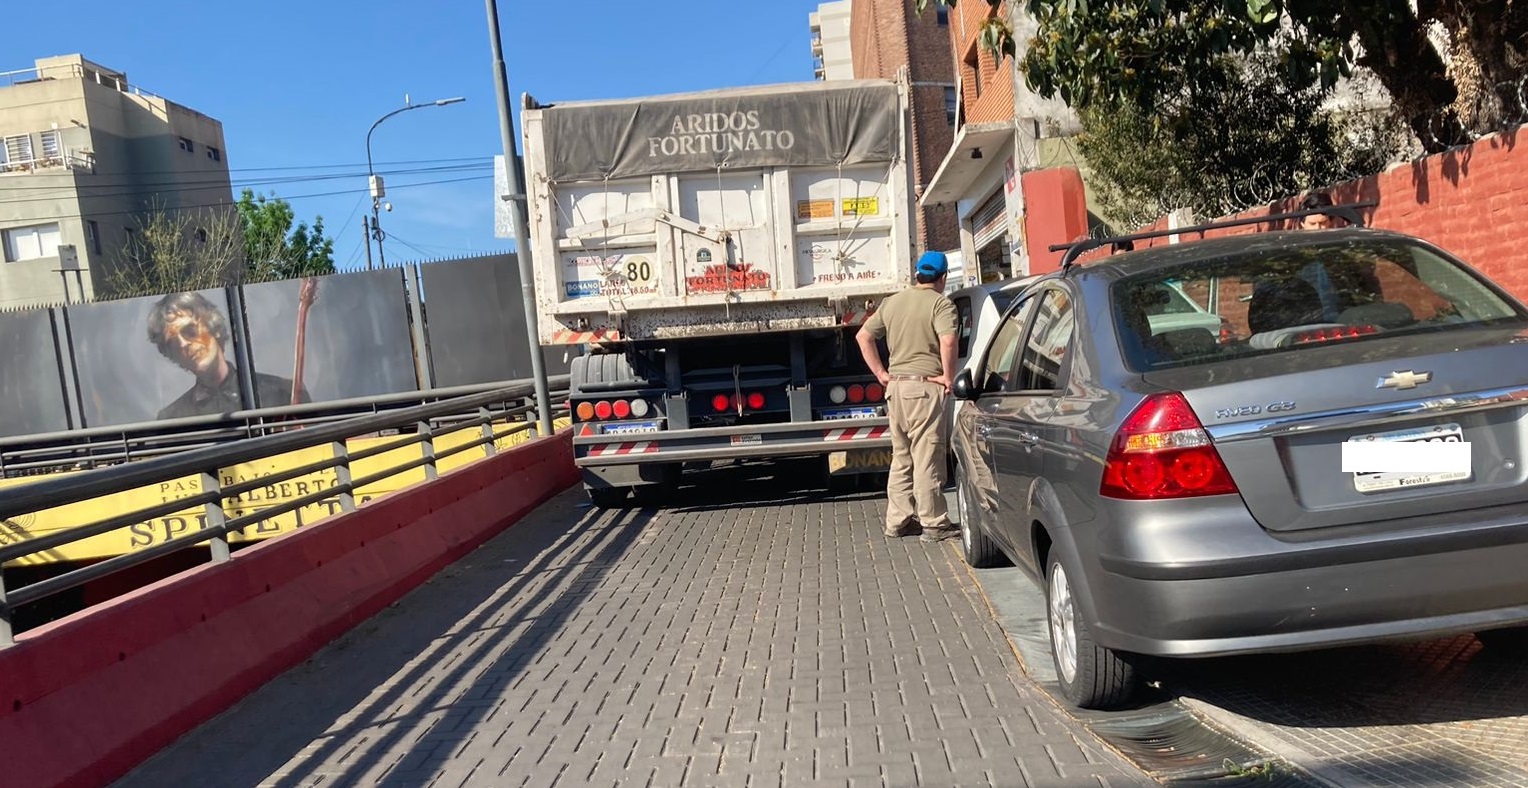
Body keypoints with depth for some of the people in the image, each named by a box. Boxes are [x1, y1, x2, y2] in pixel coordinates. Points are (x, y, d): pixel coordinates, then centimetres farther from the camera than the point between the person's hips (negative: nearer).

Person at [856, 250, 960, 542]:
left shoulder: (892, 302, 13)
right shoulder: (940, 304, -7)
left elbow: (863, 336, 14)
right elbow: (947, 340, -24)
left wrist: (881, 373, 13)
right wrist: (948, 376, -12)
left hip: (896, 386, 7)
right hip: (925, 387, -6)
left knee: (901, 458, 15)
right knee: (927, 459, -2)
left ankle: (897, 521, 20)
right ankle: (934, 524, 4)